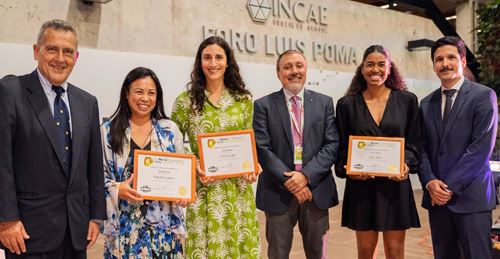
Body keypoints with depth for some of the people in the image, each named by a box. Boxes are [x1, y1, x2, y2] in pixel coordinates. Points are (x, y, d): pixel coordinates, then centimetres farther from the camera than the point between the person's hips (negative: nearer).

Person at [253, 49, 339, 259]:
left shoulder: (324, 103, 7)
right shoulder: (264, 105, 2)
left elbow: (332, 144, -1)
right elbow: (262, 148, -6)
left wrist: (306, 175, -13)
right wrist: (289, 181, -14)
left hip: (316, 190, 2)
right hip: (278, 192, -1)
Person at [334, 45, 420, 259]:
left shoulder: (407, 100, 4)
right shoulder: (347, 104, 3)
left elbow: (414, 142, 5)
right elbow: (342, 147, 5)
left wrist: (407, 165, -13)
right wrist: (347, 168, -13)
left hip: (395, 185, 0)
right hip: (361, 186, 0)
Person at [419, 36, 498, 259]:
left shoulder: (483, 96, -3)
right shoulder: (427, 103, 12)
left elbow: (481, 147, -12)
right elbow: (423, 148, 9)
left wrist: (451, 186, -13)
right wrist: (430, 182, -7)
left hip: (470, 196, -4)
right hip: (436, 197, 5)